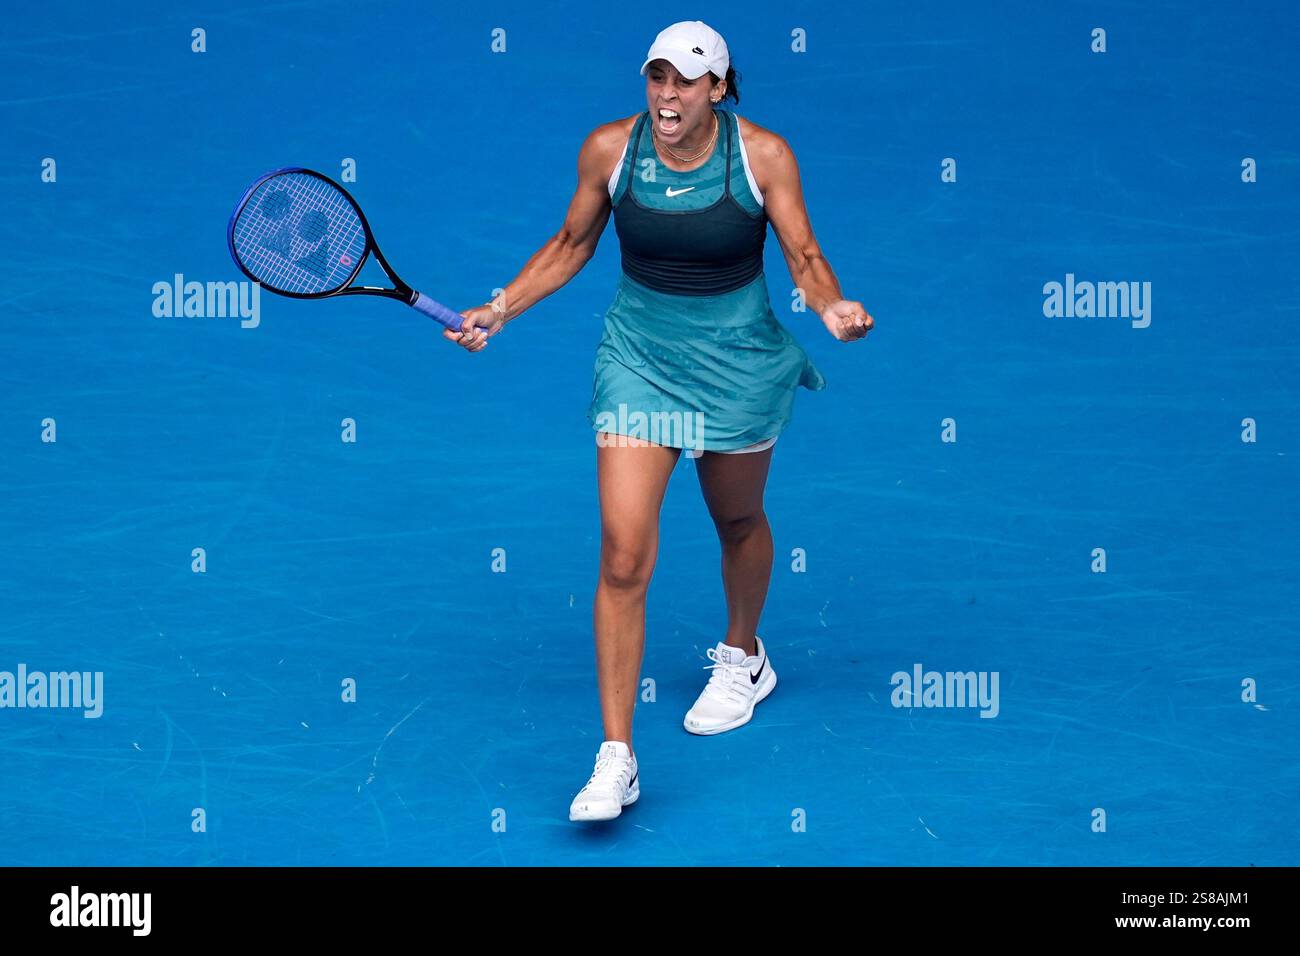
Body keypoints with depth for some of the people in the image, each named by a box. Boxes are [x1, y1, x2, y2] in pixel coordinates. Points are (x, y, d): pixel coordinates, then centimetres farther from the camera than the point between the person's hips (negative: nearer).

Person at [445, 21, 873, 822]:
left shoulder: (763, 155, -13)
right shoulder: (609, 149, -9)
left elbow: (804, 256, -6)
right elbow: (571, 245, 6)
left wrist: (834, 308, -27)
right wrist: (499, 311, -2)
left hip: (738, 364, 0)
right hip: (638, 358, 0)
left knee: (738, 520, 22)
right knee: (624, 553, -11)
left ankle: (744, 658, 54)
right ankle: (617, 759, -8)